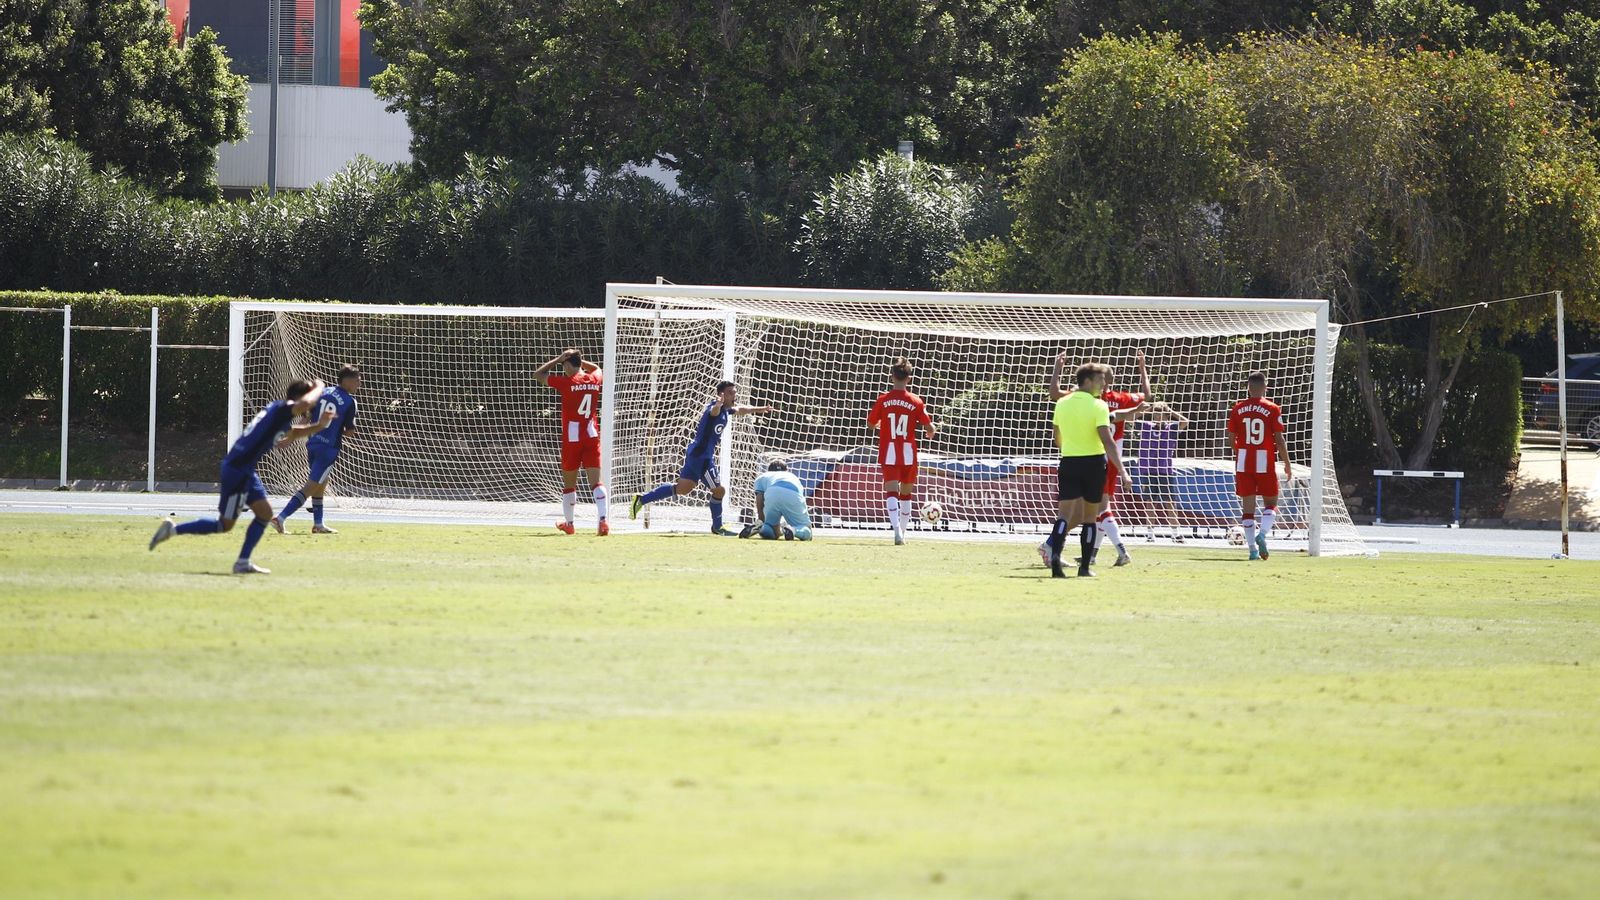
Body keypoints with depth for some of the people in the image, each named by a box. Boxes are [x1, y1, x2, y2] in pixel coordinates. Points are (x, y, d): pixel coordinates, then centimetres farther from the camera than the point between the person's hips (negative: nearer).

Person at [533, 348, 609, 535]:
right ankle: (603, 521, -21)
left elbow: (538, 374, -1)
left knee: (569, 483, 14)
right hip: (592, 437, 3)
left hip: (572, 440, -3)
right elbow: (596, 368, 30)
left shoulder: (567, 382, -11)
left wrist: (558, 359, 3)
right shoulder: (595, 380, 3)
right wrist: (578, 359, 20)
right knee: (595, 481, -4)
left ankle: (568, 523, 26)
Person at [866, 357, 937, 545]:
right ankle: (902, 532, 25)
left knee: (891, 492, -10)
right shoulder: (916, 402, -5)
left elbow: (871, 423, 9)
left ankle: (897, 530, -31)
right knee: (906, 493, 18)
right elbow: (929, 428, -3)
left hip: (889, 453, -1)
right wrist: (932, 432, 21)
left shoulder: (883, 400, -3)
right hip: (908, 453, 1)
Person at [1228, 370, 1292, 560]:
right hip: (1265, 462, -2)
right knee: (1270, 503, 10)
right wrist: (1287, 465, 3)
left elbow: (1232, 438, 7)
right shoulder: (1272, 409, -5)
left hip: (1243, 462, 2)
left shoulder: (1238, 409, 3)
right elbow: (1279, 439, -6)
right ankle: (1262, 533, -17)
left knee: (1248, 505, 6)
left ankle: (1252, 548, 2)